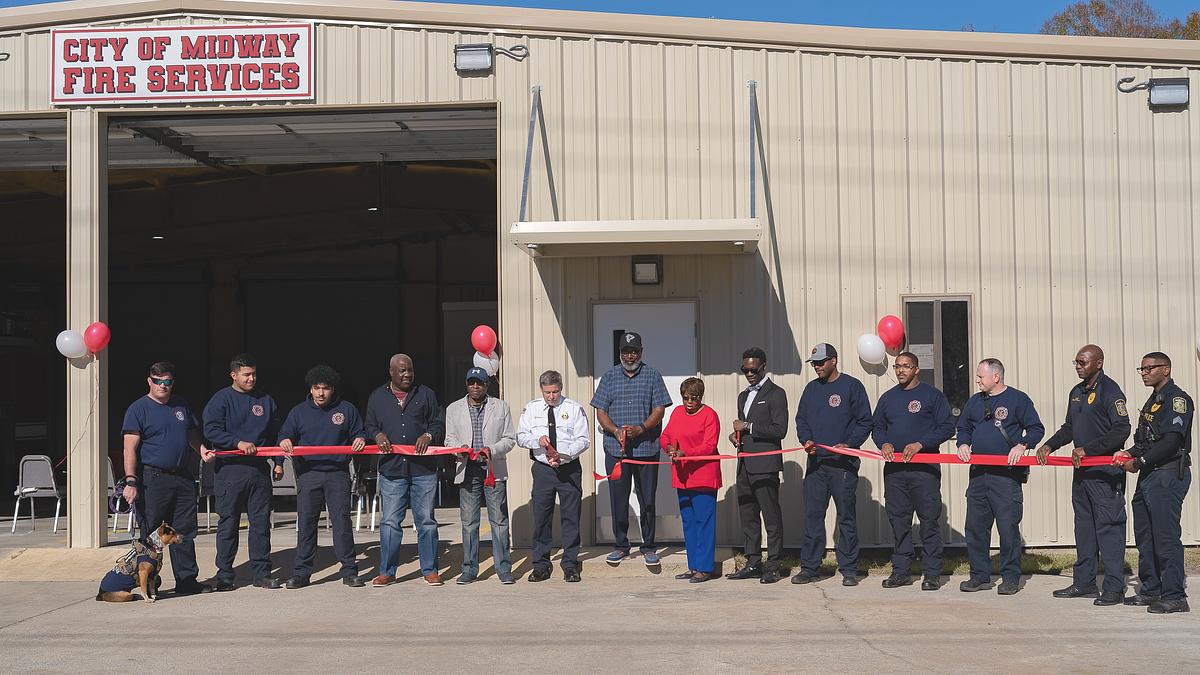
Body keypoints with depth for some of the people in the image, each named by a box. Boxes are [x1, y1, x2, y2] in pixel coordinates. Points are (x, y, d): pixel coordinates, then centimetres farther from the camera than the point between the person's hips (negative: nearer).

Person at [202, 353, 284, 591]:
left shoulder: (266, 401, 15)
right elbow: (211, 430, -11)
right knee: (228, 524, 1)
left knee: (261, 522, 5)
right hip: (229, 469, -4)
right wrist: (238, 442, -20)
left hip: (259, 469, 4)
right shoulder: (221, 399, 1)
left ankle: (262, 573, 12)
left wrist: (278, 463, 13)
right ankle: (224, 575, 8)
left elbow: (275, 435, 21)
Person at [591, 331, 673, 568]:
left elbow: (659, 409, -1)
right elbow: (601, 412, 7)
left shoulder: (652, 376, 6)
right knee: (618, 499, 5)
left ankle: (649, 547, 13)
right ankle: (620, 546, 16)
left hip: (646, 447, -1)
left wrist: (640, 429, -17)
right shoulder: (610, 377, 10)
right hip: (615, 448, 2)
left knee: (647, 499, 3)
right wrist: (616, 431, -12)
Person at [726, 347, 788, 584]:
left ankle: (774, 565, 0)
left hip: (765, 466, -8)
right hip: (745, 465, 8)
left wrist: (747, 427, -13)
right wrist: (736, 434, 8)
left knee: (771, 516, -4)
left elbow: (780, 430, -14)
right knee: (747, 516, 10)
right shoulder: (743, 396, 22)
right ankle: (753, 563, 16)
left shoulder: (775, 394, -4)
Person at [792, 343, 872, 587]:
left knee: (846, 517, 1)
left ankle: (848, 569, 8)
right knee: (812, 516, 4)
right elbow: (801, 420, 17)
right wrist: (806, 440, -3)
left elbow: (864, 422, -2)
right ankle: (809, 568, 10)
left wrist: (849, 444, -15)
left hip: (843, 463, -4)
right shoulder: (811, 388, 14)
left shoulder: (852, 386, 0)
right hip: (816, 462, 4)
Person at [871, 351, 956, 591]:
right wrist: (883, 443, 0)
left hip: (924, 468, -5)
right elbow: (877, 427, 22)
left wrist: (920, 444, -14)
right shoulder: (888, 397, 16)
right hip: (894, 468, 5)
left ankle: (932, 573, 2)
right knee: (898, 520, 7)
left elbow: (947, 427, -4)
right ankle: (901, 570, 14)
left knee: (929, 520, -3)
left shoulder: (932, 395, 1)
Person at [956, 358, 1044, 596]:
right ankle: (980, 575, 15)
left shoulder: (1018, 399, -1)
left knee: (1008, 526, -5)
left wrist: (1022, 445, -17)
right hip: (978, 473, 6)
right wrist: (963, 444, 4)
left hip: (1007, 474, -6)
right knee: (975, 526, 6)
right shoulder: (974, 402, 15)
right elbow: (963, 427, 24)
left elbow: (1036, 429, -1)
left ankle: (1011, 577, 5)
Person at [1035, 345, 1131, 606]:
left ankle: (1114, 588, -2)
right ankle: (1084, 583, 21)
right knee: (1084, 526, 13)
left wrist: (1087, 449, -21)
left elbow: (1121, 430, -18)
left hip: (1105, 473, -9)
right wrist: (1049, 445, 9)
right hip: (1081, 471, 9)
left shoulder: (1110, 391, -10)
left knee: (1109, 528, -6)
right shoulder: (1076, 392, 17)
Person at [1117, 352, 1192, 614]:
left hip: (1168, 475, -10)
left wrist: (1140, 461, -17)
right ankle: (1150, 590, 22)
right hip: (1148, 476, 10)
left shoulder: (1177, 399, -10)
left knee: (1166, 537, -9)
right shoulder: (1153, 400, 21)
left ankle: (1174, 597, -5)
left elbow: (1171, 441, -20)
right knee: (1144, 536, 13)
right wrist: (1129, 454, 4)